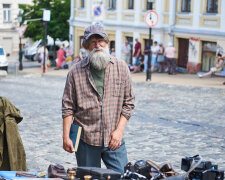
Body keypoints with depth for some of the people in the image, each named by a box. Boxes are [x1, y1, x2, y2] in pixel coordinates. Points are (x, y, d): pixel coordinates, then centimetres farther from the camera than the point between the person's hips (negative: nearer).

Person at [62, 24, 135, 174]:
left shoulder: (121, 68, 4)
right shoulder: (76, 71, 0)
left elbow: (128, 102, 5)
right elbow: (68, 107, 2)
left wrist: (119, 130, -5)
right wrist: (66, 137, -4)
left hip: (114, 139, 1)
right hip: (86, 140, 0)